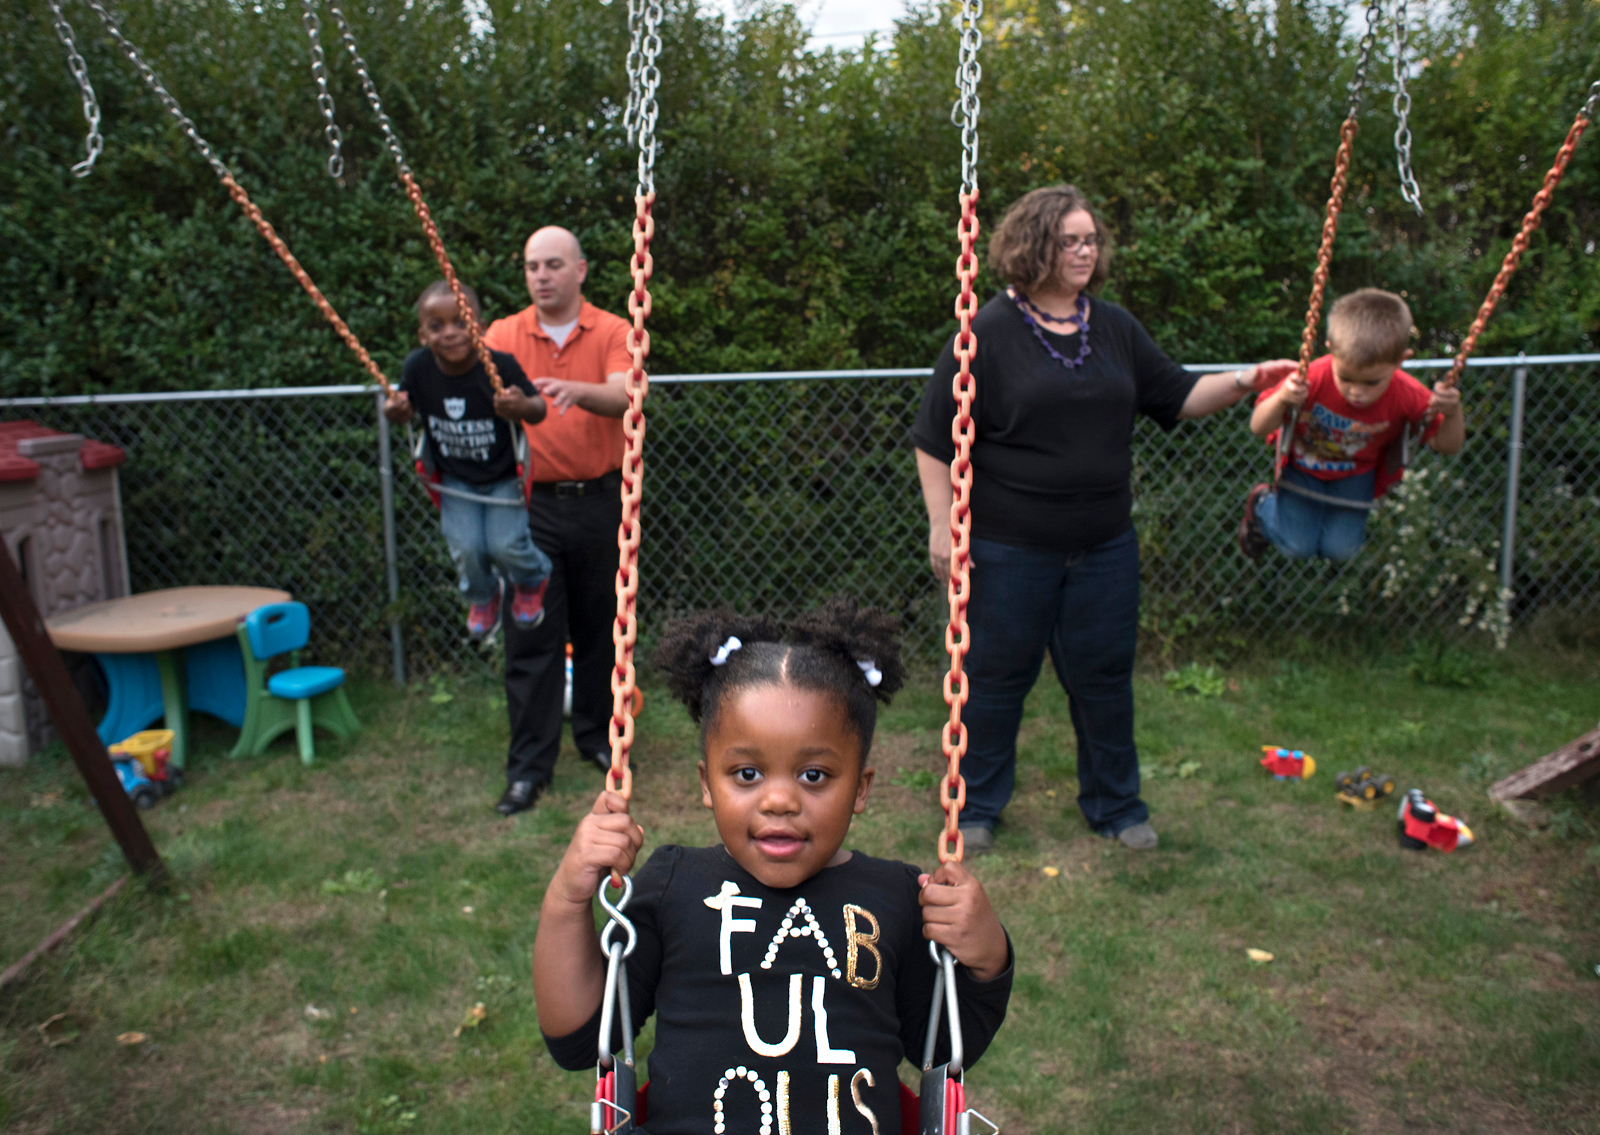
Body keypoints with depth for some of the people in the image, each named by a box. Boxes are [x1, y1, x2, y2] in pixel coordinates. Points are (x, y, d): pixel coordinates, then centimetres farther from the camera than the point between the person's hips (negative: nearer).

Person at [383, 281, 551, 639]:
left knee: (505, 544, -14)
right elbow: (404, 407, 1)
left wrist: (523, 407, -39)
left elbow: (539, 408, -15)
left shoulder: (501, 366, -24)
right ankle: (483, 596, 28)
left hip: (503, 477, -2)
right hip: (455, 480, 3)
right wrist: (394, 410, -23)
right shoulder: (418, 367, -15)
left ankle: (532, 579, 25)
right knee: (465, 548, -9)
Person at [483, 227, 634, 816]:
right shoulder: (504, 335, 4)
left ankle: (598, 735, 30)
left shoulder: (612, 332, 0)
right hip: (530, 503, 0)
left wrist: (577, 390, -38)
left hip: (600, 500, 0)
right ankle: (528, 766, 8)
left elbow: (623, 397, -17)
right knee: (531, 634, 0)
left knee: (600, 626, 11)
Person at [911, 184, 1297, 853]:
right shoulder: (988, 333, -8)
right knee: (997, 675, 7)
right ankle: (977, 806, 26)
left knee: (1104, 675, 13)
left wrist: (1241, 383, -4)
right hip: (1009, 549, -4)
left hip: (1104, 547, 5)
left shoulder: (1114, 327, 9)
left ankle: (1115, 805, 31)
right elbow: (935, 438, -6)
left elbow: (1177, 397, 14)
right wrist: (942, 524, -10)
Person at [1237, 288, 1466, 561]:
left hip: (1356, 474, 2)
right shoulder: (1312, 379, -38)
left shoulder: (1407, 396, -30)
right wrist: (1281, 399, -50)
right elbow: (1258, 428, -30)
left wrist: (1453, 413, -37)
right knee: (1298, 546, -1)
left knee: (1340, 550, 3)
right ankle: (1261, 504, 30)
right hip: (1303, 464, -2)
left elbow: (1447, 445, -16)